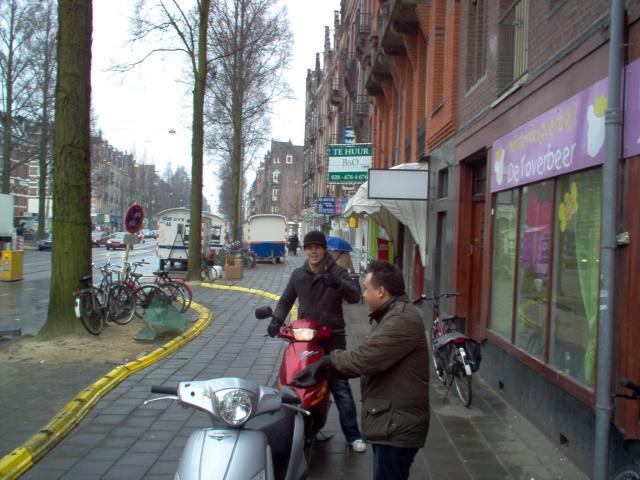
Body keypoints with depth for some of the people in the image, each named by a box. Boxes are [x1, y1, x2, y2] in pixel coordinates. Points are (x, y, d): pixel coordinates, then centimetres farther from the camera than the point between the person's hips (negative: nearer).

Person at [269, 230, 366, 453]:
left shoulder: (337, 273, -4)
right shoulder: (298, 274, 9)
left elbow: (355, 296, -19)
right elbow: (286, 300, 18)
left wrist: (337, 284, -39)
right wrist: (277, 319, 0)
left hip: (333, 337, -4)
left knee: (340, 387, -4)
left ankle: (353, 434, 4)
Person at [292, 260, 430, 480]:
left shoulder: (402, 320, -22)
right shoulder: (391, 315, 14)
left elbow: (363, 358, -27)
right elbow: (367, 357, 15)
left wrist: (330, 359, -8)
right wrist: (324, 369, 6)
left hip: (398, 427, -11)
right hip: (390, 422, 11)